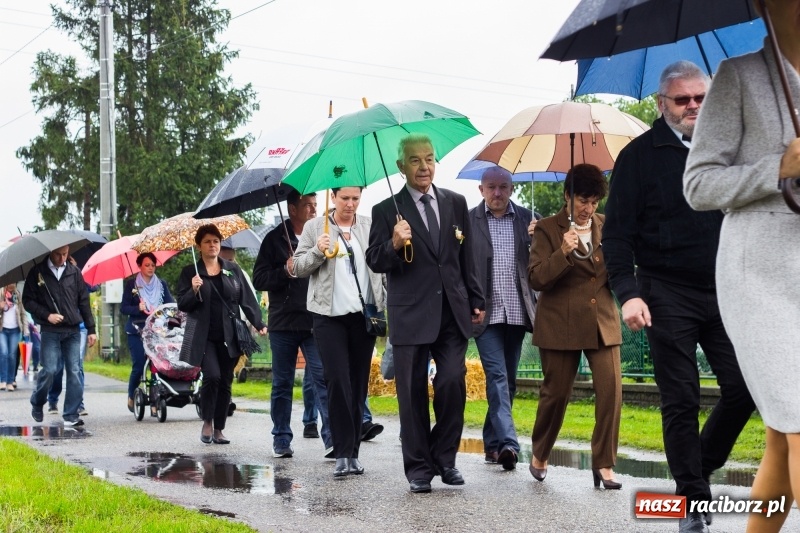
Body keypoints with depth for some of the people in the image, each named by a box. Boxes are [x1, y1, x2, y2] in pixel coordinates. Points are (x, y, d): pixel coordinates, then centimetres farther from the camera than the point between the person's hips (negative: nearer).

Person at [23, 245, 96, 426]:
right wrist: (47, 315, -12)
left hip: (73, 331, 3)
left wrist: (91, 329, 7)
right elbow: (28, 300, 2)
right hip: (50, 331, -3)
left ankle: (71, 415, 2)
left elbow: (84, 302, 10)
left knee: (74, 371, -2)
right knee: (49, 370, -8)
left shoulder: (74, 272, 9)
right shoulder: (37, 273, 2)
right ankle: (37, 403, 19)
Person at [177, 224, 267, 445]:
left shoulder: (233, 269, 10)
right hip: (203, 337, -3)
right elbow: (182, 305, 1)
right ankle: (207, 422, 3)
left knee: (225, 382, 4)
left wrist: (259, 323, -3)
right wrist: (193, 290, -17)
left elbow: (247, 299, 7)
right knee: (212, 376, -18)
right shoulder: (190, 272, 4)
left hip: (228, 336, 3)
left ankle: (218, 429, 14)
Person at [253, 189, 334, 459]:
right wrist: (286, 271, -12)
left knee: (323, 378, -11)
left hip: (315, 322, 0)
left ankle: (331, 438, -14)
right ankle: (281, 440, 19)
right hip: (283, 323, 0)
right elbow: (259, 279, 1)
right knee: (282, 384, 9)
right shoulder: (275, 239, 5)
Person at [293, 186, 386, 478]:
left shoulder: (370, 226, 9)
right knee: (338, 381, -10)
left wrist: (385, 307, -5)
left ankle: (353, 452, 14)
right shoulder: (315, 226, 5)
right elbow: (298, 268, 5)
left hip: (364, 314, 2)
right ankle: (343, 454, -7)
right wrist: (317, 252, -14)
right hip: (329, 315, -2)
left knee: (359, 383, 6)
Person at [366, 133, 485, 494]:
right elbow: (374, 262, -1)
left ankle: (444, 457, 13)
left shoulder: (456, 204, 11)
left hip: (453, 313, 2)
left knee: (453, 385, -5)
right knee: (413, 393, 2)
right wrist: (394, 245, -21)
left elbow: (467, 258, 16)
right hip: (410, 315, -2)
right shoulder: (386, 211, 1)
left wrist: (476, 301, 14)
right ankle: (418, 467, 13)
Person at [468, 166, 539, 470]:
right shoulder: (468, 220, 2)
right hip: (486, 312, -3)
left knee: (507, 380, 10)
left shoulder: (527, 219, 9)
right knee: (497, 376, -13)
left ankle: (492, 442, 21)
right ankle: (507, 443, -18)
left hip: (517, 312, 4)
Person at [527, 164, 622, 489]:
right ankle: (539, 456, 29)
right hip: (561, 325, -3)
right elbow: (536, 279, -10)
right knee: (556, 393, 6)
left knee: (611, 391, -9)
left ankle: (604, 465, 0)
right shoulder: (548, 229, -2)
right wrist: (563, 252, -25)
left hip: (603, 323, 3)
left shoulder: (607, 226, 10)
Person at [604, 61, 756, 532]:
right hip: (668, 297, -4)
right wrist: (628, 293, -16)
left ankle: (701, 464, 24)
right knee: (681, 401, -1)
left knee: (745, 388, -1)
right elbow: (617, 233, -5)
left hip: (724, 293, 4)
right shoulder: (640, 155, -2)